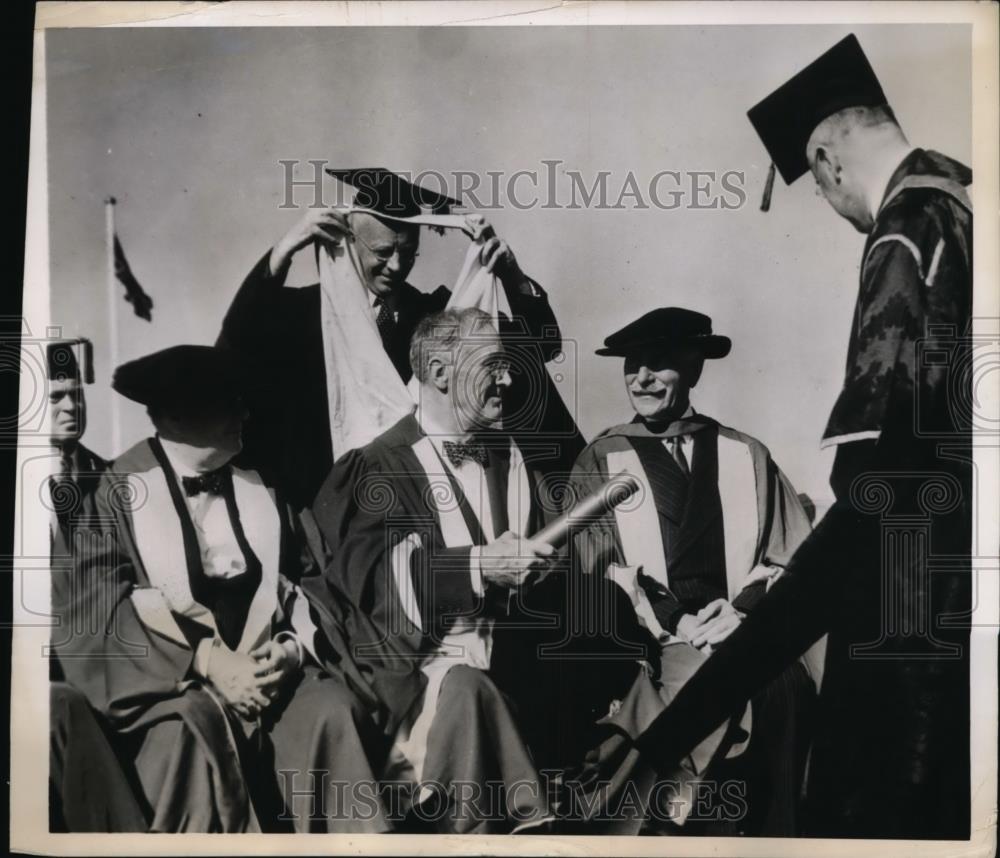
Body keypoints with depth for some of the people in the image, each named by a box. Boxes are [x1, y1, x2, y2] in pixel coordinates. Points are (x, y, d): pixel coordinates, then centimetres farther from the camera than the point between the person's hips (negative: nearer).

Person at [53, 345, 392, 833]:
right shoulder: (121, 491, 0)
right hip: (170, 677, -2)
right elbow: (103, 603, -8)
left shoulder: (261, 488, 11)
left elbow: (307, 579, 10)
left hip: (270, 668, 3)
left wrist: (291, 647, -9)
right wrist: (207, 659, -16)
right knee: (197, 725, -32)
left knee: (331, 709, -23)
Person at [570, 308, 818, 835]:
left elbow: (795, 560, 10)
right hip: (653, 641, -2)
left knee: (786, 687, -28)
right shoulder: (600, 463, 9)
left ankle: (772, 834, -8)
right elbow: (596, 571, 0)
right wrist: (674, 620, -13)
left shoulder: (747, 456, 15)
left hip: (746, 629, 2)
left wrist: (745, 608, -8)